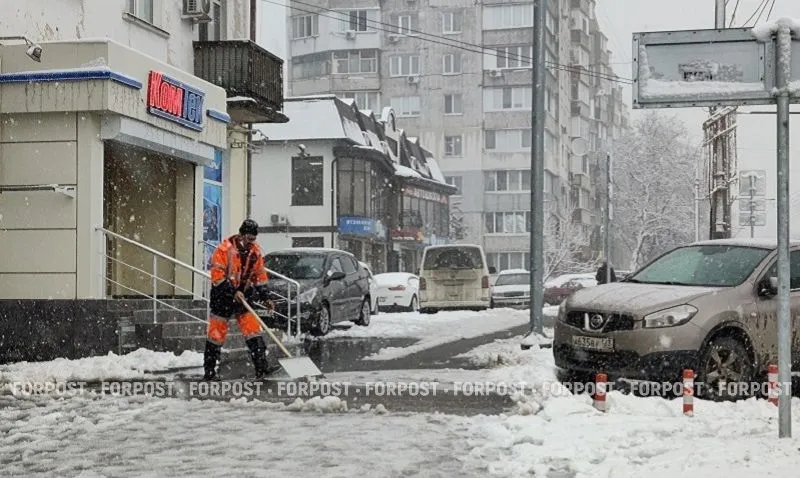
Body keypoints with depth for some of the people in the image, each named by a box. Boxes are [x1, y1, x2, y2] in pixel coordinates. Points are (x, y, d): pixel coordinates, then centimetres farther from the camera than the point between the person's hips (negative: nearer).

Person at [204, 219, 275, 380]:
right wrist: (232, 292, -22)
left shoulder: (255, 250, 2)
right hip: (223, 296, -5)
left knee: (253, 330, -4)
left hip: (244, 295, 5)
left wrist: (264, 295, 5)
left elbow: (260, 274, 12)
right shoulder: (225, 249, -16)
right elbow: (217, 275, -18)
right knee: (216, 334, -1)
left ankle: (261, 367, -5)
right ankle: (209, 370, 9)